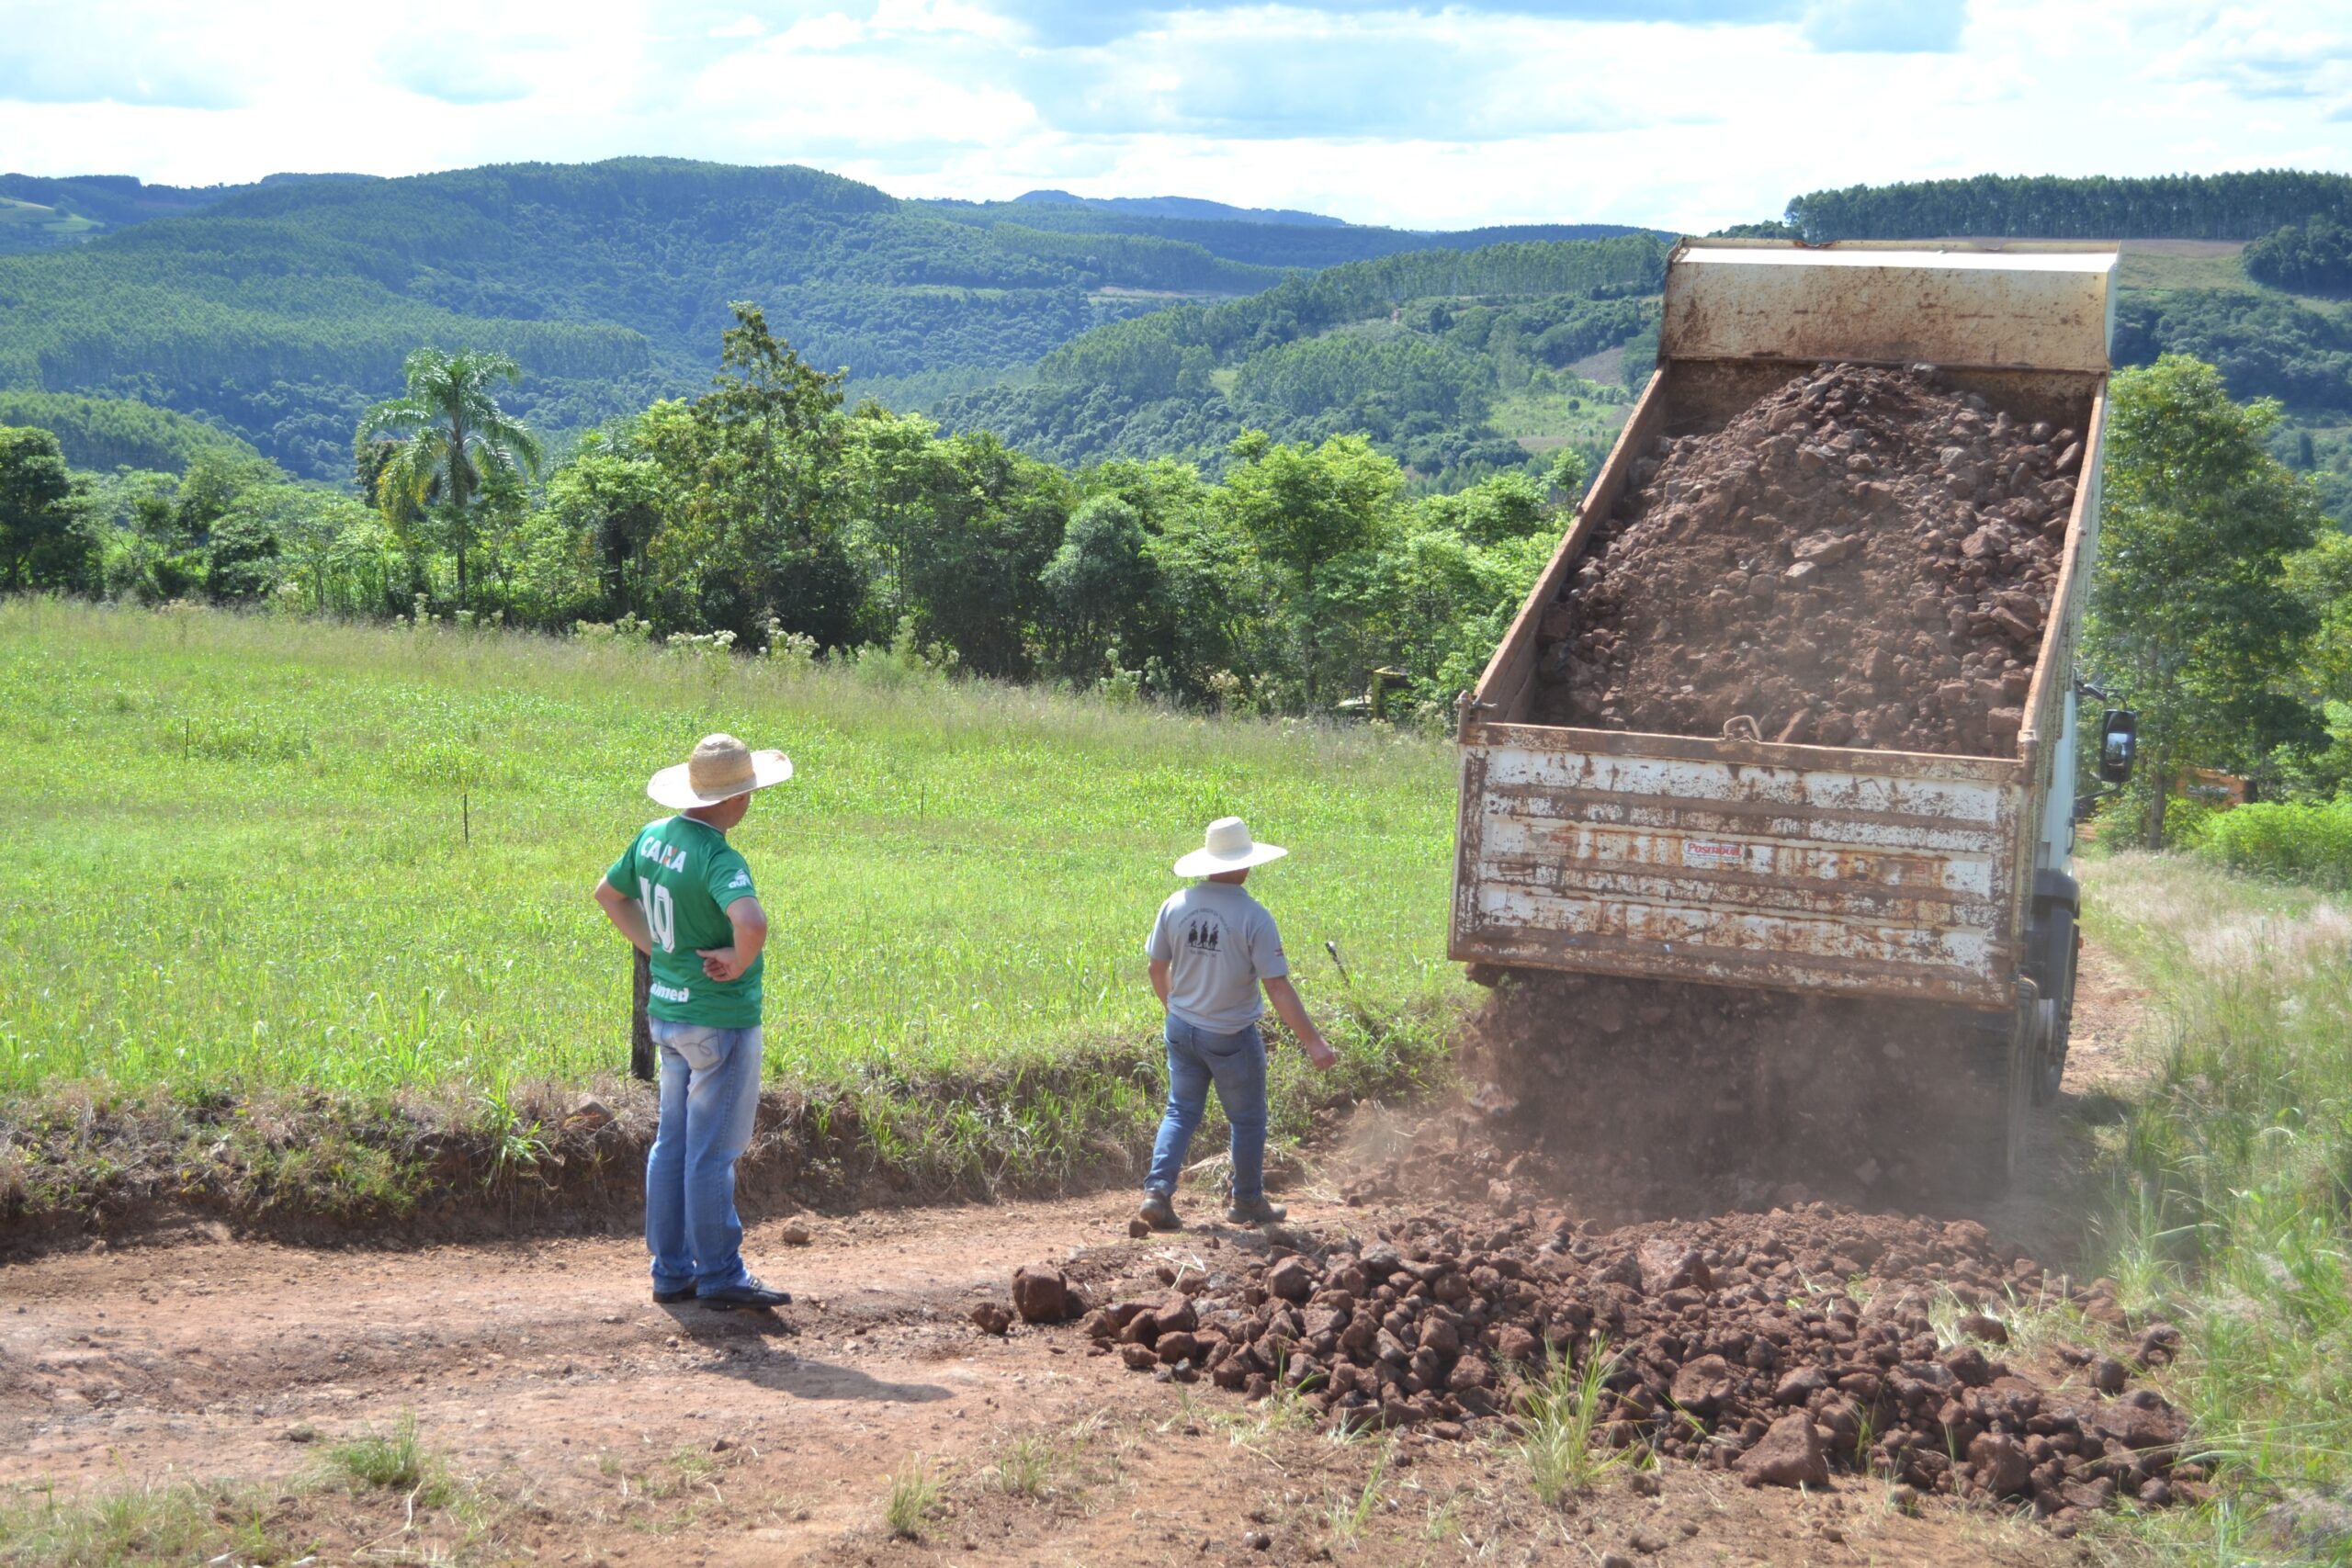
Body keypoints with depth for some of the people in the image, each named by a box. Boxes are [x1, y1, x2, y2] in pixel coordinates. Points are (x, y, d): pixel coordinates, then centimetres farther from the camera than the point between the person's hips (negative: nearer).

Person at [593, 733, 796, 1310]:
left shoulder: (653, 836, 4)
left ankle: (671, 1270, 22)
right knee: (713, 1151, 0)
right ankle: (720, 1275, 9)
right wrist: (740, 962, -21)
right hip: (720, 1018, -8)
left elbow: (608, 893, 20)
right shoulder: (718, 857, -23)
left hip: (667, 1011, 9)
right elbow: (751, 922, -40)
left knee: (672, 1143, 14)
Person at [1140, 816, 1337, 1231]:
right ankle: (1248, 1203, 28)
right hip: (1232, 1039, -4)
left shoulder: (1176, 905, -6)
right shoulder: (1253, 917, -20)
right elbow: (1278, 987, -21)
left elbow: (1157, 968, 5)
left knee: (1181, 1111, 17)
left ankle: (1158, 1191, 3)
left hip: (1182, 1030, 4)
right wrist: (1314, 1042, -16)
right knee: (1248, 1120, 15)